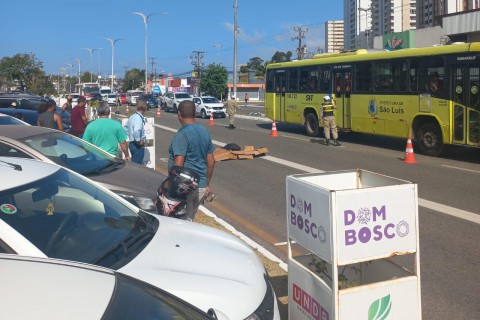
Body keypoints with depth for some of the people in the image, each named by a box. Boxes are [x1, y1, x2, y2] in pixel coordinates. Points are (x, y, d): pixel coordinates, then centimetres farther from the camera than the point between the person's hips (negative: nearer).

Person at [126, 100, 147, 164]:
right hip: (138, 146, -10)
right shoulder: (138, 118, -19)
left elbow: (126, 128, 21)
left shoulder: (132, 117, 10)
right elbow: (136, 131, -34)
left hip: (132, 143, 10)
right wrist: (139, 141, -22)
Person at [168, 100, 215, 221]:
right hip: (201, 186, 8)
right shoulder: (205, 132, 9)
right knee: (189, 219, 19)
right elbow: (211, 162, 14)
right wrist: (207, 184, 21)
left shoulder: (182, 135, -15)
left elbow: (178, 164, -21)